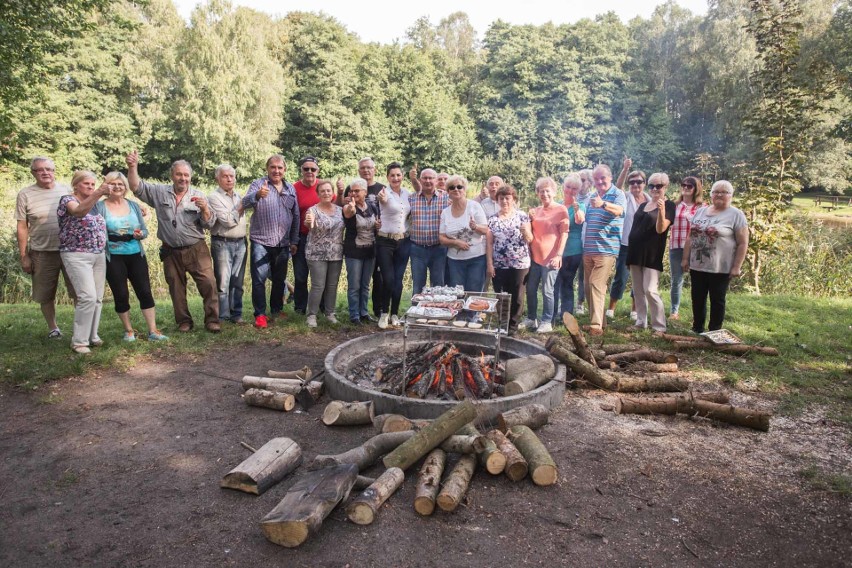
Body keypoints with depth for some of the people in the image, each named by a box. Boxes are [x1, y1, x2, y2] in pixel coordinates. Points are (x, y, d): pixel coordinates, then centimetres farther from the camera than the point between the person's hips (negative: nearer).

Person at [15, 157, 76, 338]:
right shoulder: (25, 195, 2)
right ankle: (53, 328, 25)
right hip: (42, 253, 0)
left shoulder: (66, 190, 6)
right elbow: (22, 227, 3)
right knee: (46, 295, 9)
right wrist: (24, 256, -1)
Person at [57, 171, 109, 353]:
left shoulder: (95, 203, 15)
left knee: (97, 298, 6)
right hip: (77, 255, -7)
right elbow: (79, 211, -30)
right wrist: (98, 193, -43)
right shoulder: (67, 200, -6)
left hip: (99, 255, 7)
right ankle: (79, 341, -6)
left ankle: (92, 335, 18)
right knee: (88, 297, -15)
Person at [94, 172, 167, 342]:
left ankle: (153, 331, 5)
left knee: (145, 292, 0)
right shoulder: (100, 206, -2)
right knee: (121, 295, 4)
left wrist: (140, 234, -10)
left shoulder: (134, 205, 8)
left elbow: (145, 230, 9)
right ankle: (129, 330, 20)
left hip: (136, 255, 3)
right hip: (113, 258, -3)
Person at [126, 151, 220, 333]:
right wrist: (133, 167, -18)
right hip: (171, 252, 2)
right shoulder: (159, 192, 4)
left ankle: (212, 320, 0)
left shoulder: (198, 196, 1)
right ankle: (184, 321, 23)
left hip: (196, 250, -2)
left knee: (208, 283, -9)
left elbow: (209, 223, -3)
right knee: (176, 289, 10)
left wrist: (205, 209, -22)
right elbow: (137, 187, -4)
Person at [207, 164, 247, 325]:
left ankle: (236, 314, 16)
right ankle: (222, 317, 2)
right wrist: (240, 208, -4)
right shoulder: (214, 197, -5)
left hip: (240, 243, 6)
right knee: (223, 282, -5)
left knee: (237, 282, 9)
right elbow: (228, 221, -15)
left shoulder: (238, 196, 15)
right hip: (222, 244, -6)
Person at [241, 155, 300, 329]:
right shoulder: (258, 184, -3)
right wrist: (257, 195, -42)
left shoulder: (290, 189, 10)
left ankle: (276, 311, 26)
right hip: (261, 242, -4)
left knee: (279, 279, 12)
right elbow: (245, 203, -20)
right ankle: (260, 315, 5)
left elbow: (296, 216, 13)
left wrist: (294, 241, 9)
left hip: (283, 244, 4)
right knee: (259, 279, -3)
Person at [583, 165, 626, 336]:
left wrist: (603, 204, -48)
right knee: (589, 286, 10)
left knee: (596, 285, -16)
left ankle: (596, 325, -15)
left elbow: (619, 209, -30)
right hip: (588, 249, 8)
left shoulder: (617, 194, -6)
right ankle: (598, 319, 22)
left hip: (606, 249, -8)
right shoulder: (593, 196, 17)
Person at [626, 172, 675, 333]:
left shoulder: (669, 205, -4)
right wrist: (630, 250, 16)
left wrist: (661, 210, -33)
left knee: (650, 290, -12)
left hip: (652, 254, -7)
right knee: (638, 290, 9)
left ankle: (659, 326, -5)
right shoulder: (643, 205, 17)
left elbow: (660, 229, -16)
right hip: (636, 252, 7)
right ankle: (641, 322, 18)